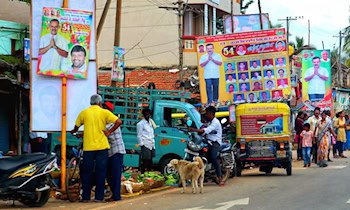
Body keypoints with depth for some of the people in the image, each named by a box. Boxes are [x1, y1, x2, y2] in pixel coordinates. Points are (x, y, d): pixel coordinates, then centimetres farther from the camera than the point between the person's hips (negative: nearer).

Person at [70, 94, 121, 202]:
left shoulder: (84, 112, 3)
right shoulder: (104, 112, 0)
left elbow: (76, 127, 13)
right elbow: (118, 122, -8)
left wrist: (73, 131, 35)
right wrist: (109, 131, 0)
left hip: (88, 146, 1)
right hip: (102, 146, -1)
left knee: (87, 172, 9)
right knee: (100, 172, 6)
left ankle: (85, 196, 10)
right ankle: (99, 197, 6)